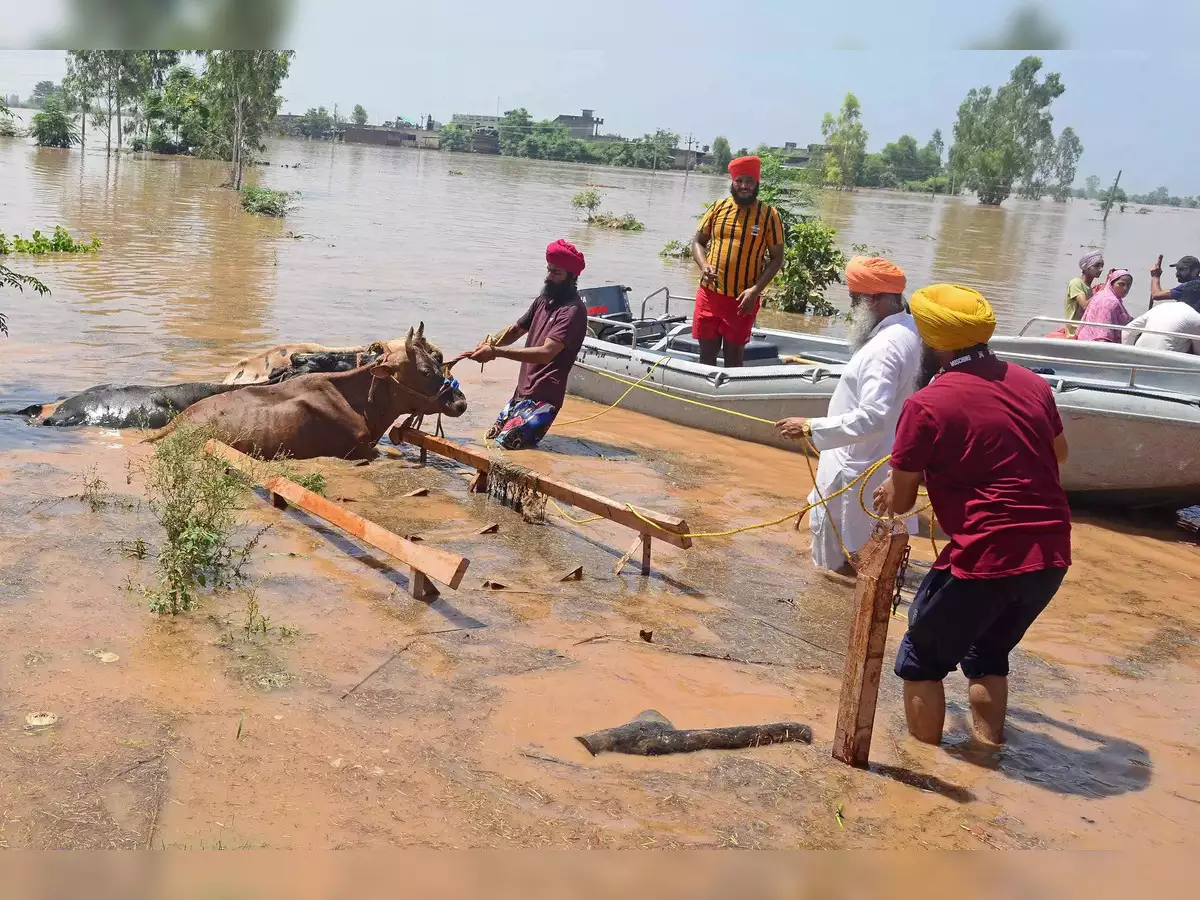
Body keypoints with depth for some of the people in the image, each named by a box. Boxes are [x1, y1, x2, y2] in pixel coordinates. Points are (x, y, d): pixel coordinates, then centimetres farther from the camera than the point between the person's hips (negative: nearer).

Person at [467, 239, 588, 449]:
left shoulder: (573, 311, -17)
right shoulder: (544, 300, 11)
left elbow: (546, 352, -27)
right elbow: (516, 329, 21)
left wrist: (496, 352, -29)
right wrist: (490, 343, -2)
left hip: (543, 397, -9)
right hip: (522, 391, 9)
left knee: (504, 446, -18)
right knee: (491, 438, 12)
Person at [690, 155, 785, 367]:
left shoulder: (768, 215, -3)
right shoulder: (718, 207, 4)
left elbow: (776, 258, -1)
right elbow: (698, 241, 12)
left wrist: (756, 290, -13)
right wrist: (704, 266, -10)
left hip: (743, 299, -2)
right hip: (710, 293, 2)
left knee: (734, 355, 7)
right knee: (707, 352, 9)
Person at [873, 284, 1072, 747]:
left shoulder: (926, 405, -12)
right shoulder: (1032, 383, 7)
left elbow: (900, 502, -3)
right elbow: (1059, 454, 25)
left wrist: (891, 489, 18)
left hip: (987, 558, -6)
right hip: (1052, 554, 6)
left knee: (922, 658, 15)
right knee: (989, 652, 27)